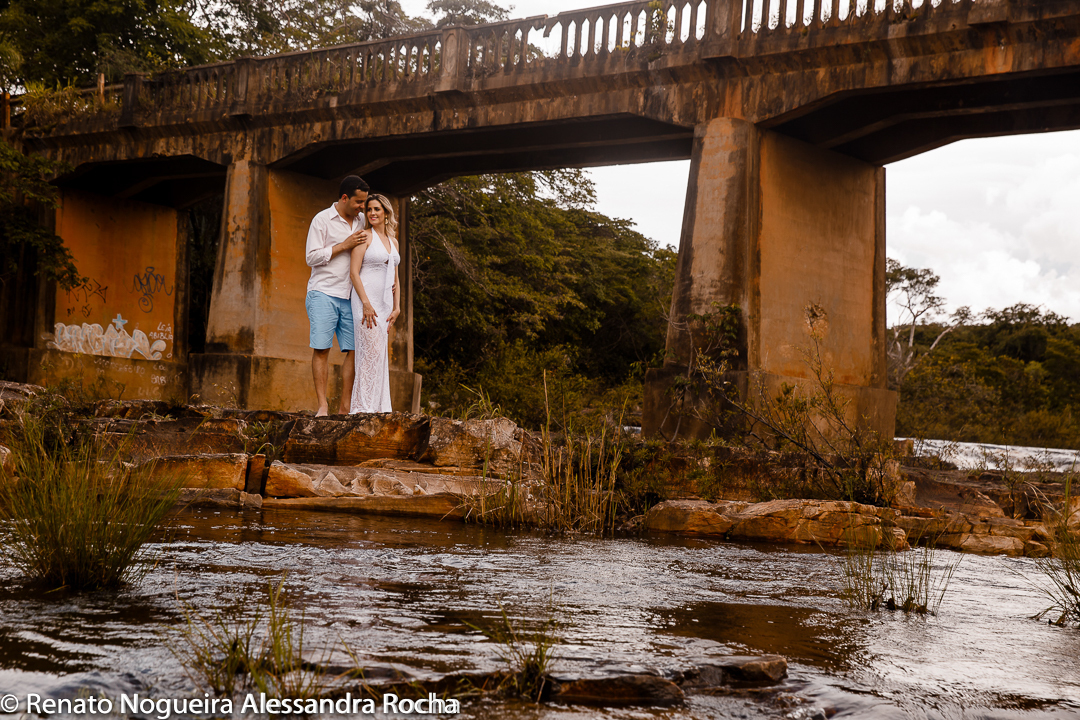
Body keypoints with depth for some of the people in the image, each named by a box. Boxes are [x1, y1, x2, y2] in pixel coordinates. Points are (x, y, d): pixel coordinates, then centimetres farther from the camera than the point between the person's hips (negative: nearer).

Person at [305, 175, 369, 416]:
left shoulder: (362, 221, 12)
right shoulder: (322, 220, -2)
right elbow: (312, 258, -7)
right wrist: (344, 245, -12)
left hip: (351, 295, 5)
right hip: (324, 292, -4)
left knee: (355, 350, -3)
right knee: (321, 348, -9)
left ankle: (344, 408, 1)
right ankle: (322, 405, -7)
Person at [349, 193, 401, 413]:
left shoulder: (393, 241, 16)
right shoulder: (365, 236, -4)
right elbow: (354, 271, -11)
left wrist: (396, 307, 9)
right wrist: (366, 303, -18)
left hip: (385, 302, 7)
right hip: (366, 298, -7)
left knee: (382, 353, 5)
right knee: (371, 350, -14)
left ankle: (379, 406, 6)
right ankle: (363, 406, -14)